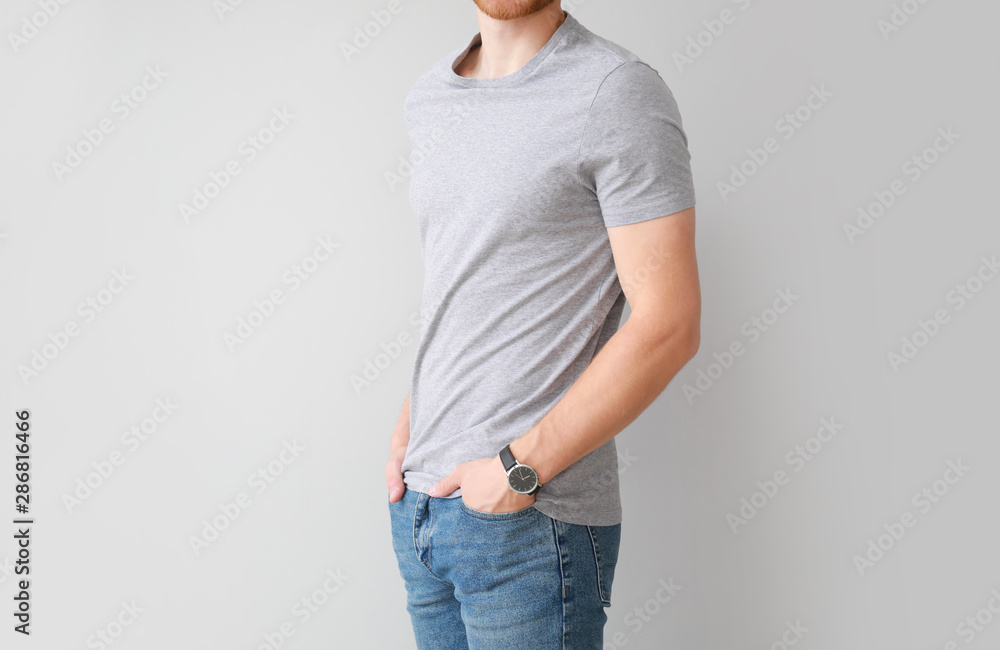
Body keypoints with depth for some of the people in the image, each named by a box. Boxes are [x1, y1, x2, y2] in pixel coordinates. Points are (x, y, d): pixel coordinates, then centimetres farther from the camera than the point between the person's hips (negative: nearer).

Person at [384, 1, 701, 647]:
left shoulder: (618, 91, -12)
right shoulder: (429, 96, 10)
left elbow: (669, 326, -16)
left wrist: (520, 470, -16)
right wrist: (409, 422, 8)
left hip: (535, 519, -6)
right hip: (420, 503, 7)